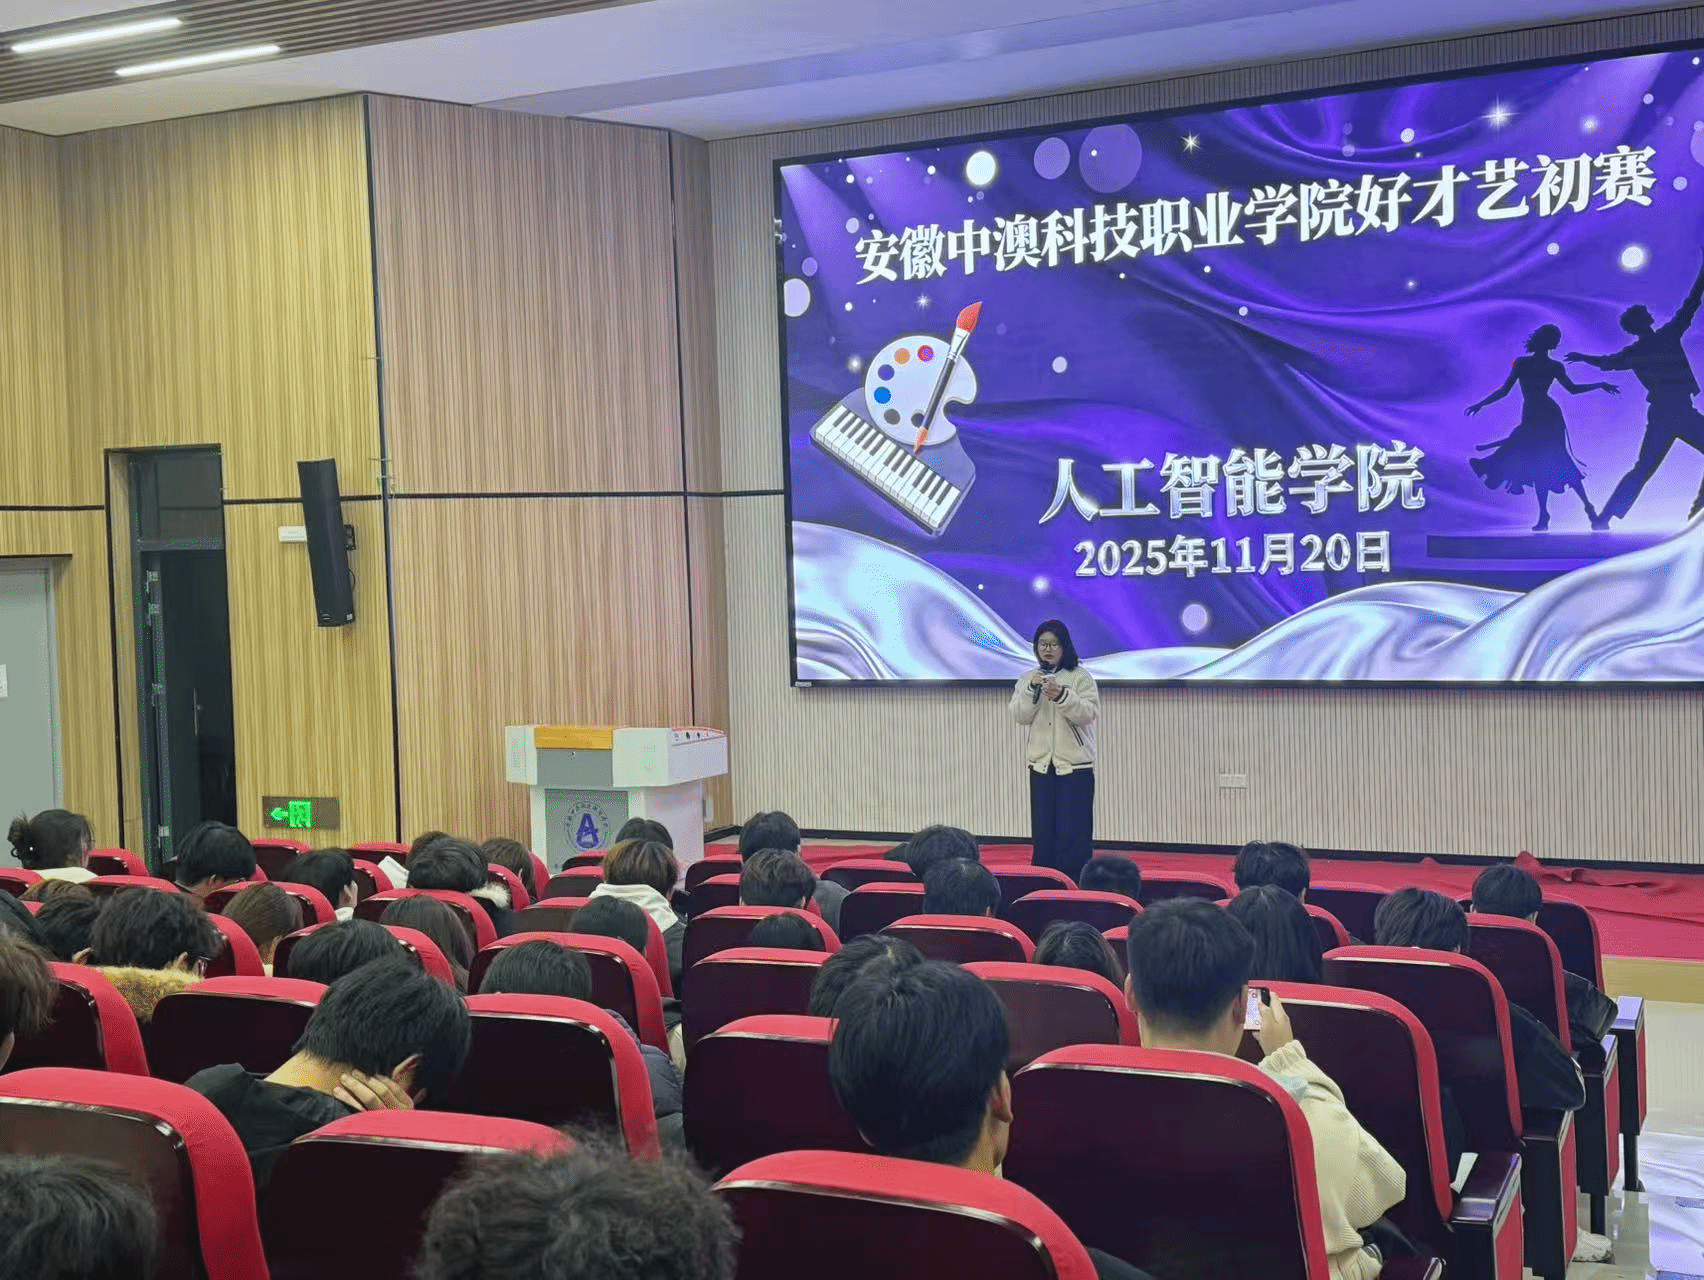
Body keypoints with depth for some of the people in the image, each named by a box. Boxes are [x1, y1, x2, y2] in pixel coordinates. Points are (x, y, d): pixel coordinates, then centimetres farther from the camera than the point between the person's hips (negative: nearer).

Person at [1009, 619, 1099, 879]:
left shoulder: (1081, 677, -1)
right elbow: (1019, 716, -1)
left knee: (1074, 833, -6)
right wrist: (1032, 690, -17)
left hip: (1075, 764, -3)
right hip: (1041, 764, 3)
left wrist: (1062, 696, -27)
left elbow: (1089, 713, -13)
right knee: (1042, 833, 5)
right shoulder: (1028, 679, 9)